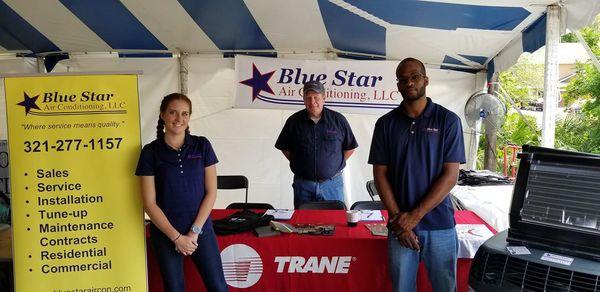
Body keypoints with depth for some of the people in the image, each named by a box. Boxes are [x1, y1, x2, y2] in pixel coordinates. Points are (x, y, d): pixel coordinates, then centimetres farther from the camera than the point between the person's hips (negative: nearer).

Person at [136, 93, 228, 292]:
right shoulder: (151, 152, -4)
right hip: (166, 234, 0)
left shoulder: (202, 146, -1)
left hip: (201, 230, 1)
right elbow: (150, 203, -6)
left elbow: (211, 192, -2)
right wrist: (177, 237, -10)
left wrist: (195, 231, -8)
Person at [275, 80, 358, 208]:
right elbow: (285, 148, 11)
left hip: (332, 184, -1)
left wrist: (335, 164, 3)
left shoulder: (338, 120, 0)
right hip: (303, 184, 1)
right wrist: (299, 164, 3)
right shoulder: (294, 121, 2)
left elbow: (350, 148, 8)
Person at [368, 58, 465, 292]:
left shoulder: (448, 121, -3)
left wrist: (415, 215, -12)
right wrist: (398, 218, -8)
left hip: (440, 225, -1)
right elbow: (380, 175, 1)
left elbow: (450, 176, -7)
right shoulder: (386, 124, 3)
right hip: (400, 225, 1)